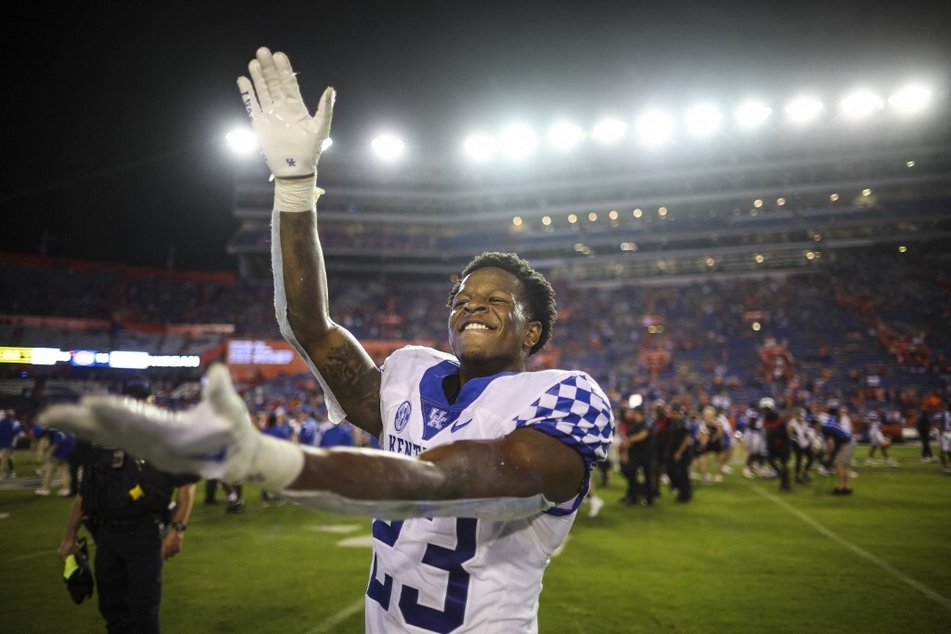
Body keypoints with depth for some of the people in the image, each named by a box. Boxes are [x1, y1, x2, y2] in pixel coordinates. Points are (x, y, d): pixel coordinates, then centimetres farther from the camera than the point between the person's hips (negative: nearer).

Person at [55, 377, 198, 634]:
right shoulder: (103, 444, 9)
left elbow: (186, 485, -5)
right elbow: (83, 493, 14)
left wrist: (178, 528, -14)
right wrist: (70, 536, 13)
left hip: (145, 535, -4)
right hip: (106, 534, 4)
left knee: (144, 607, 0)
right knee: (111, 605, 15)